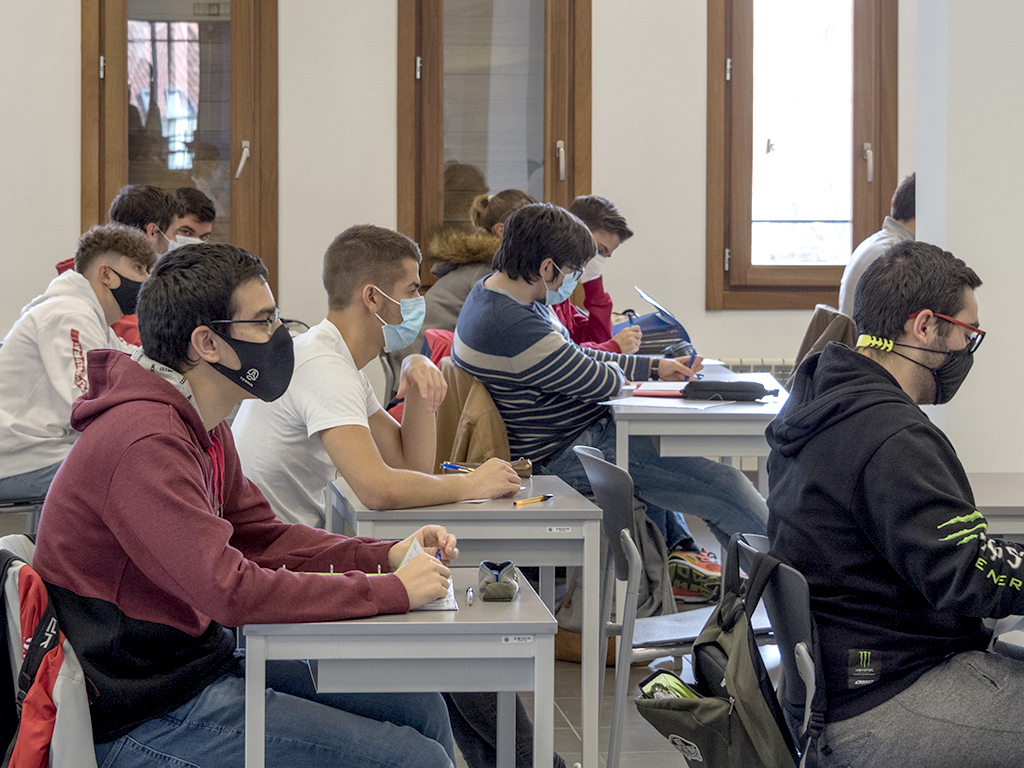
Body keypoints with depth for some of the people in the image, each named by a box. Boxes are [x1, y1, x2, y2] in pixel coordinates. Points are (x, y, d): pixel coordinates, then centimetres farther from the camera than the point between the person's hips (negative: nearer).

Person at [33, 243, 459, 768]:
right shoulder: (146, 443, -24)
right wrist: (391, 591, -22)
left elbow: (261, 536, 15)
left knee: (421, 710, 11)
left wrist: (388, 555, 0)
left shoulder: (203, 426, 9)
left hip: (200, 662, 10)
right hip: (145, 719, -10)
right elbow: (234, 591, -29)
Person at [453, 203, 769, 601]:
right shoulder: (518, 329, -30)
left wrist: (655, 367, 13)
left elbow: (574, 359, 14)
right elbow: (604, 382, -21)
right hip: (567, 457, -11)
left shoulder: (489, 292, 4)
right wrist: (613, 368, 4)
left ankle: (675, 551, 35)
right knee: (723, 484, -7)